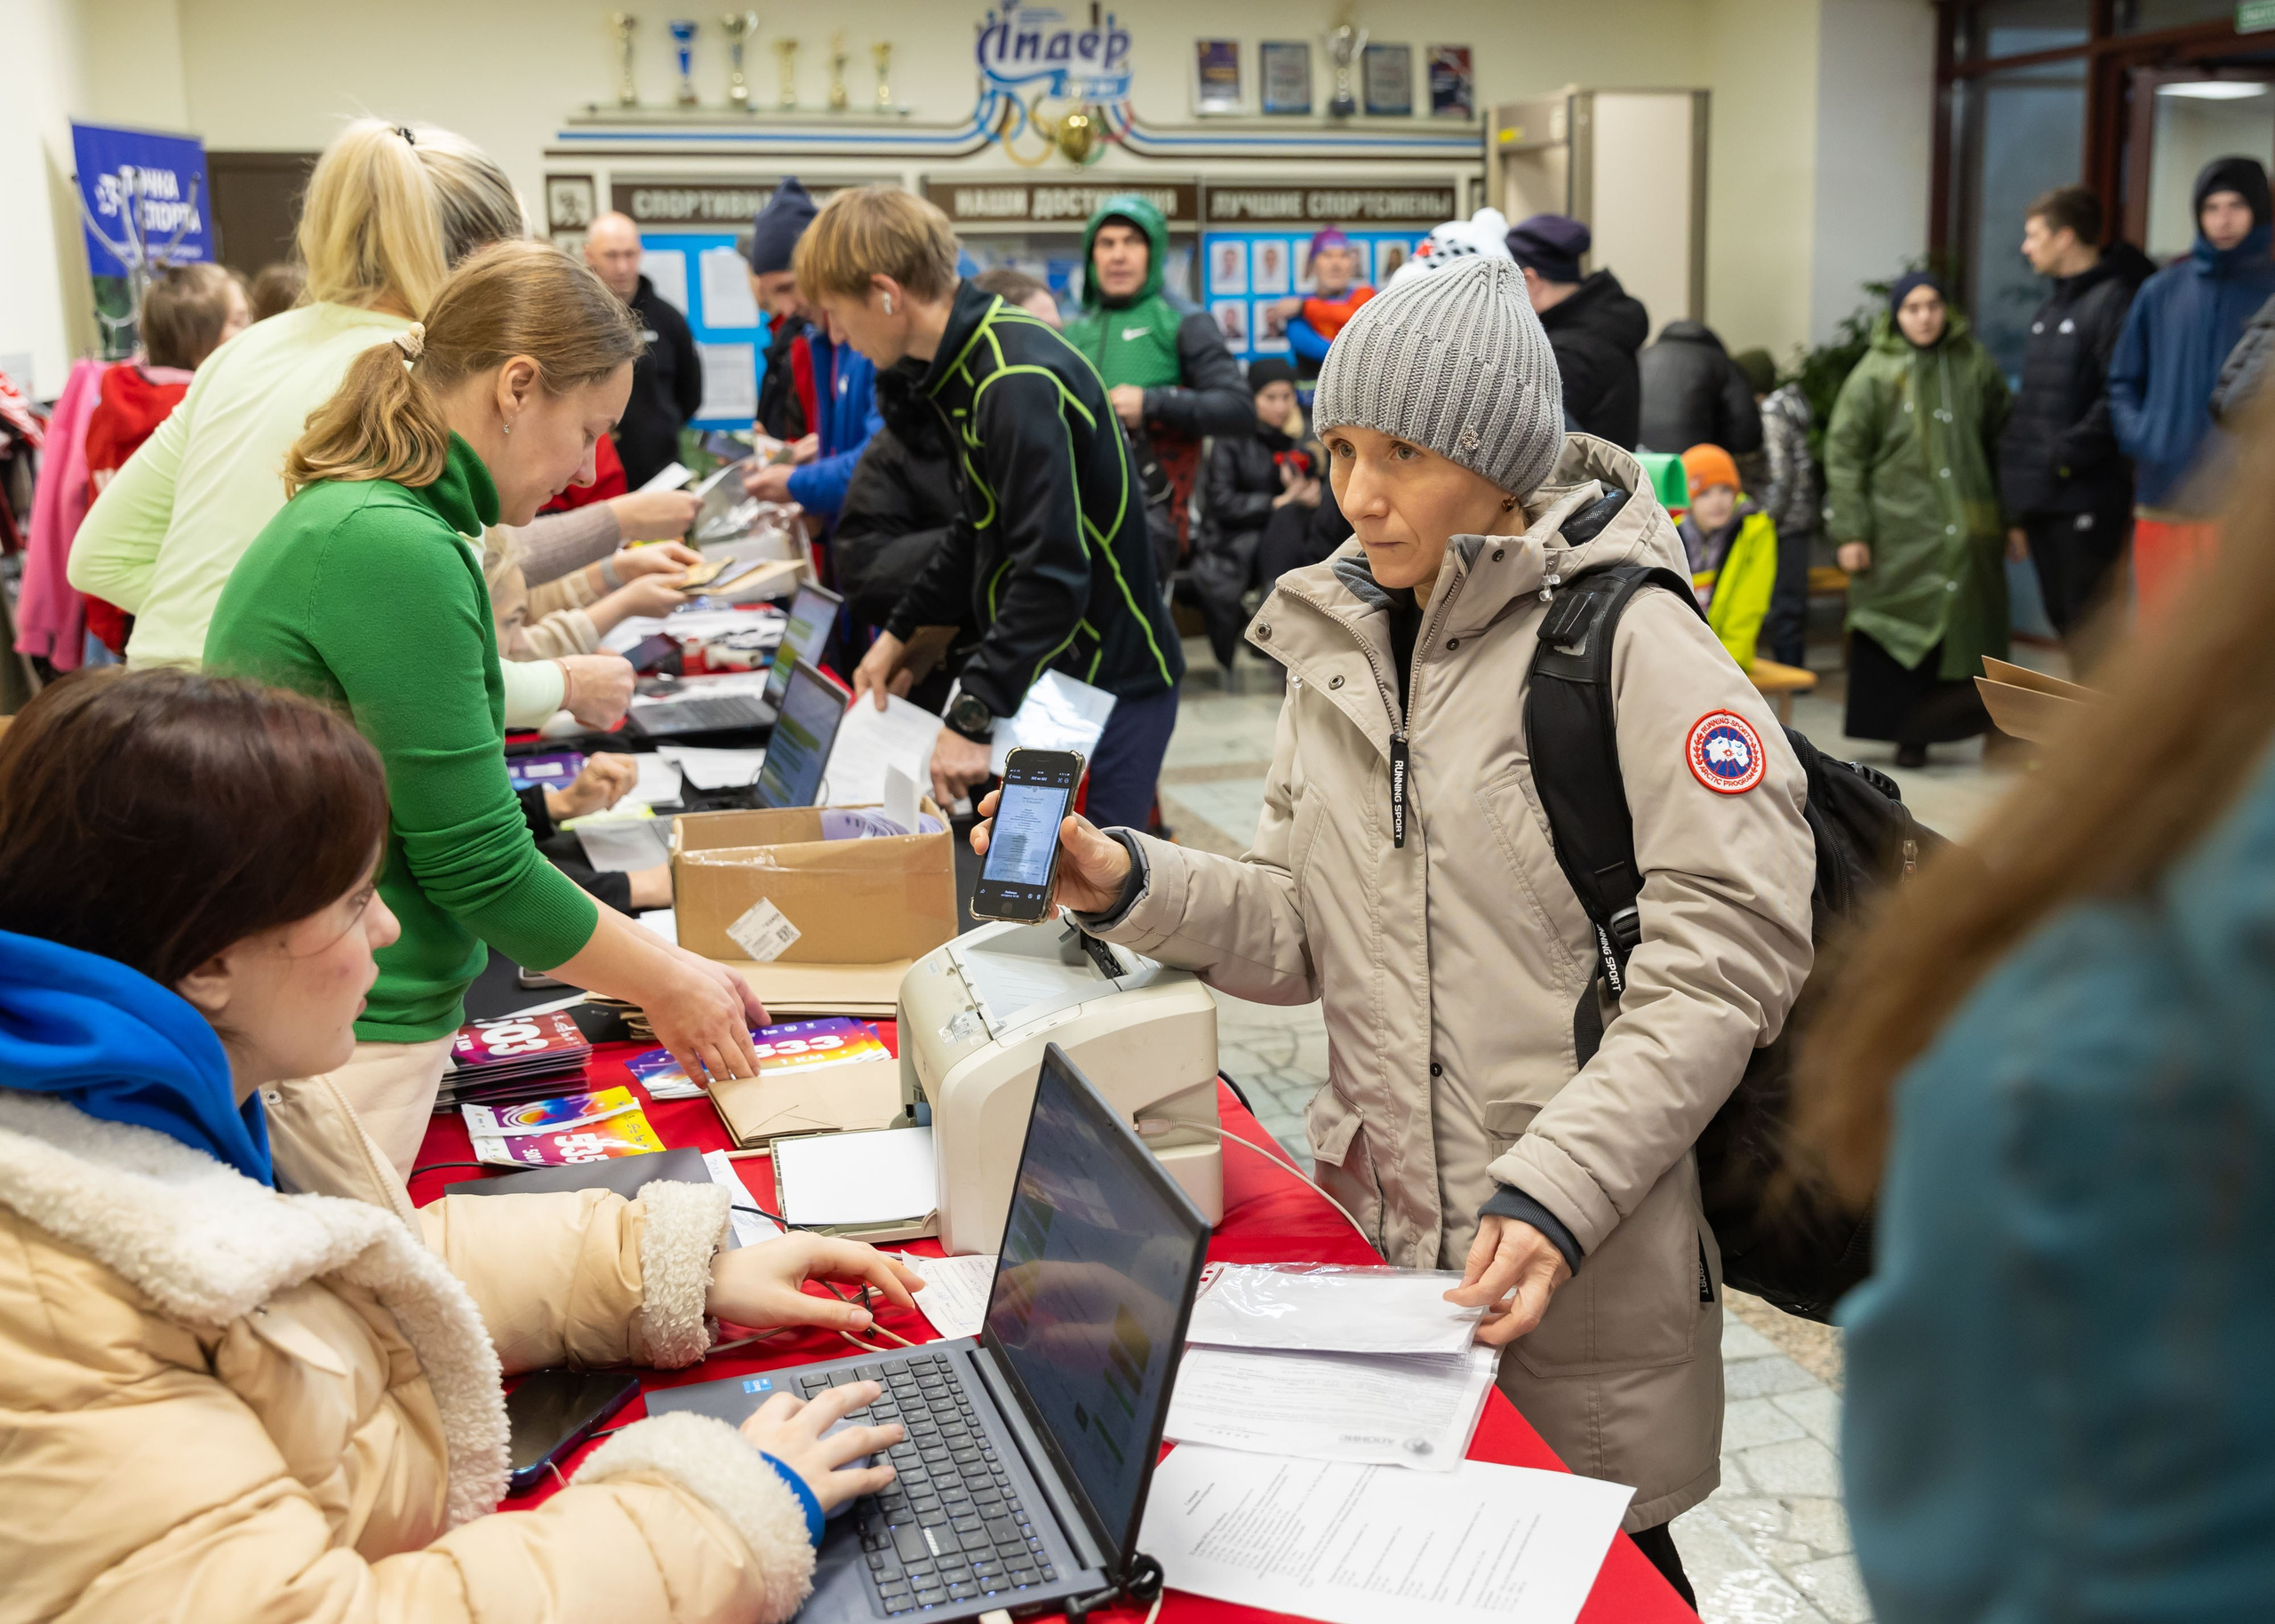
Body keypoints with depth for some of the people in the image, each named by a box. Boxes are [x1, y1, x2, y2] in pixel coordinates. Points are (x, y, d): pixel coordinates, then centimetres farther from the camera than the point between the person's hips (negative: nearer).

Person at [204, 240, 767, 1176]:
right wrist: (667, 982, -3)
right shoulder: (398, 549, -20)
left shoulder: (344, 514, 10)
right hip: (345, 1046, -9)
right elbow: (480, 869, -17)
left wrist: (655, 967, 16)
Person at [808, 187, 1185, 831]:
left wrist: (971, 717, -28)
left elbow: (1053, 573, -29)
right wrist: (901, 631, 17)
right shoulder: (970, 362, 8)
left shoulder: (1020, 384, -24)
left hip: (1110, 682, -9)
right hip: (1042, 675, 9)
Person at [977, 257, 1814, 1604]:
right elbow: (1302, 932, 10)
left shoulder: (1629, 639, -12)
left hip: (1587, 1265, -5)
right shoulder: (1343, 645, 9)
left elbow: (1723, 957, -17)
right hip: (1378, 1232, 6)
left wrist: (1554, 1189, -24)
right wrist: (1125, 884, -6)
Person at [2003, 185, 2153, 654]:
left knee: (2090, 627, -7)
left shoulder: (2114, 300, -10)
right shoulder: (2049, 310, 19)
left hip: (2086, 503, -9)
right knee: (2062, 617, 13)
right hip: (2042, 501, 9)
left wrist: (2064, 456, -19)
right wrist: (2017, 507, 18)